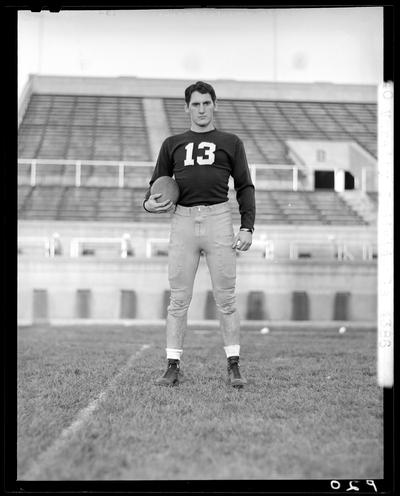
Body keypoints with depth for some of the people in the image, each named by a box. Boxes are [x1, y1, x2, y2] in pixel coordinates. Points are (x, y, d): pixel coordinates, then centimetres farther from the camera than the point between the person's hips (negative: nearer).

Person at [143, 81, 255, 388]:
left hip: (218, 219, -1)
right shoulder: (173, 144, 17)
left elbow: (245, 187, 10)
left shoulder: (230, 143, 14)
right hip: (183, 221, 1)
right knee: (179, 299, 0)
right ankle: (173, 367, 5)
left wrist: (247, 227, -1)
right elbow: (157, 184, 19)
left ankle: (234, 366, 2)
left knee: (226, 298, -3)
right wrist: (149, 203, -4)